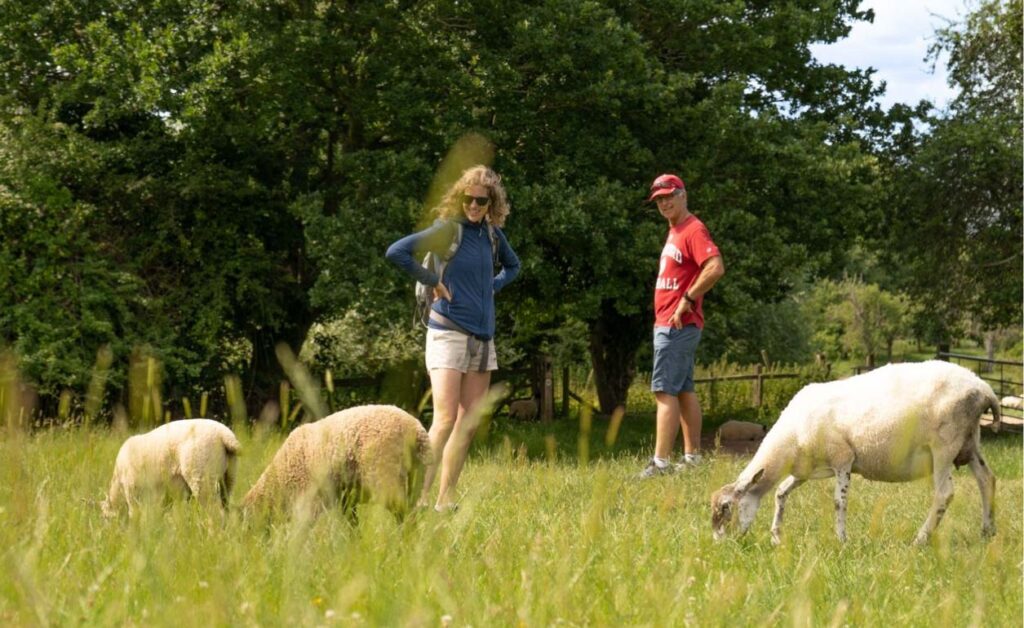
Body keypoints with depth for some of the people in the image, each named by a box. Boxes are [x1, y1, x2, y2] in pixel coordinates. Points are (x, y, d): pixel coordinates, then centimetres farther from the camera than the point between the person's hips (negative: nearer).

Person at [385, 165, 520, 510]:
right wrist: (432, 282, -14)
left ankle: (445, 500, 9)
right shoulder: (448, 229, -9)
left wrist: (493, 286, 12)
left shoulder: (493, 234, 9)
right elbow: (396, 251, -20)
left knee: (469, 423, 4)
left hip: (483, 337, 7)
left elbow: (512, 266, 30)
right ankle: (420, 496, -14)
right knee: (445, 419, -15)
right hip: (448, 333, -7)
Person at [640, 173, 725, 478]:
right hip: (668, 324, 11)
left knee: (664, 391, -14)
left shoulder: (693, 230, -13)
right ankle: (692, 457, 18)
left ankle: (661, 462, -17)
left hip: (678, 325, -11)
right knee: (684, 390, 13)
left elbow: (716, 268, -26)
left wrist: (686, 301, -22)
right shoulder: (675, 232, 17)